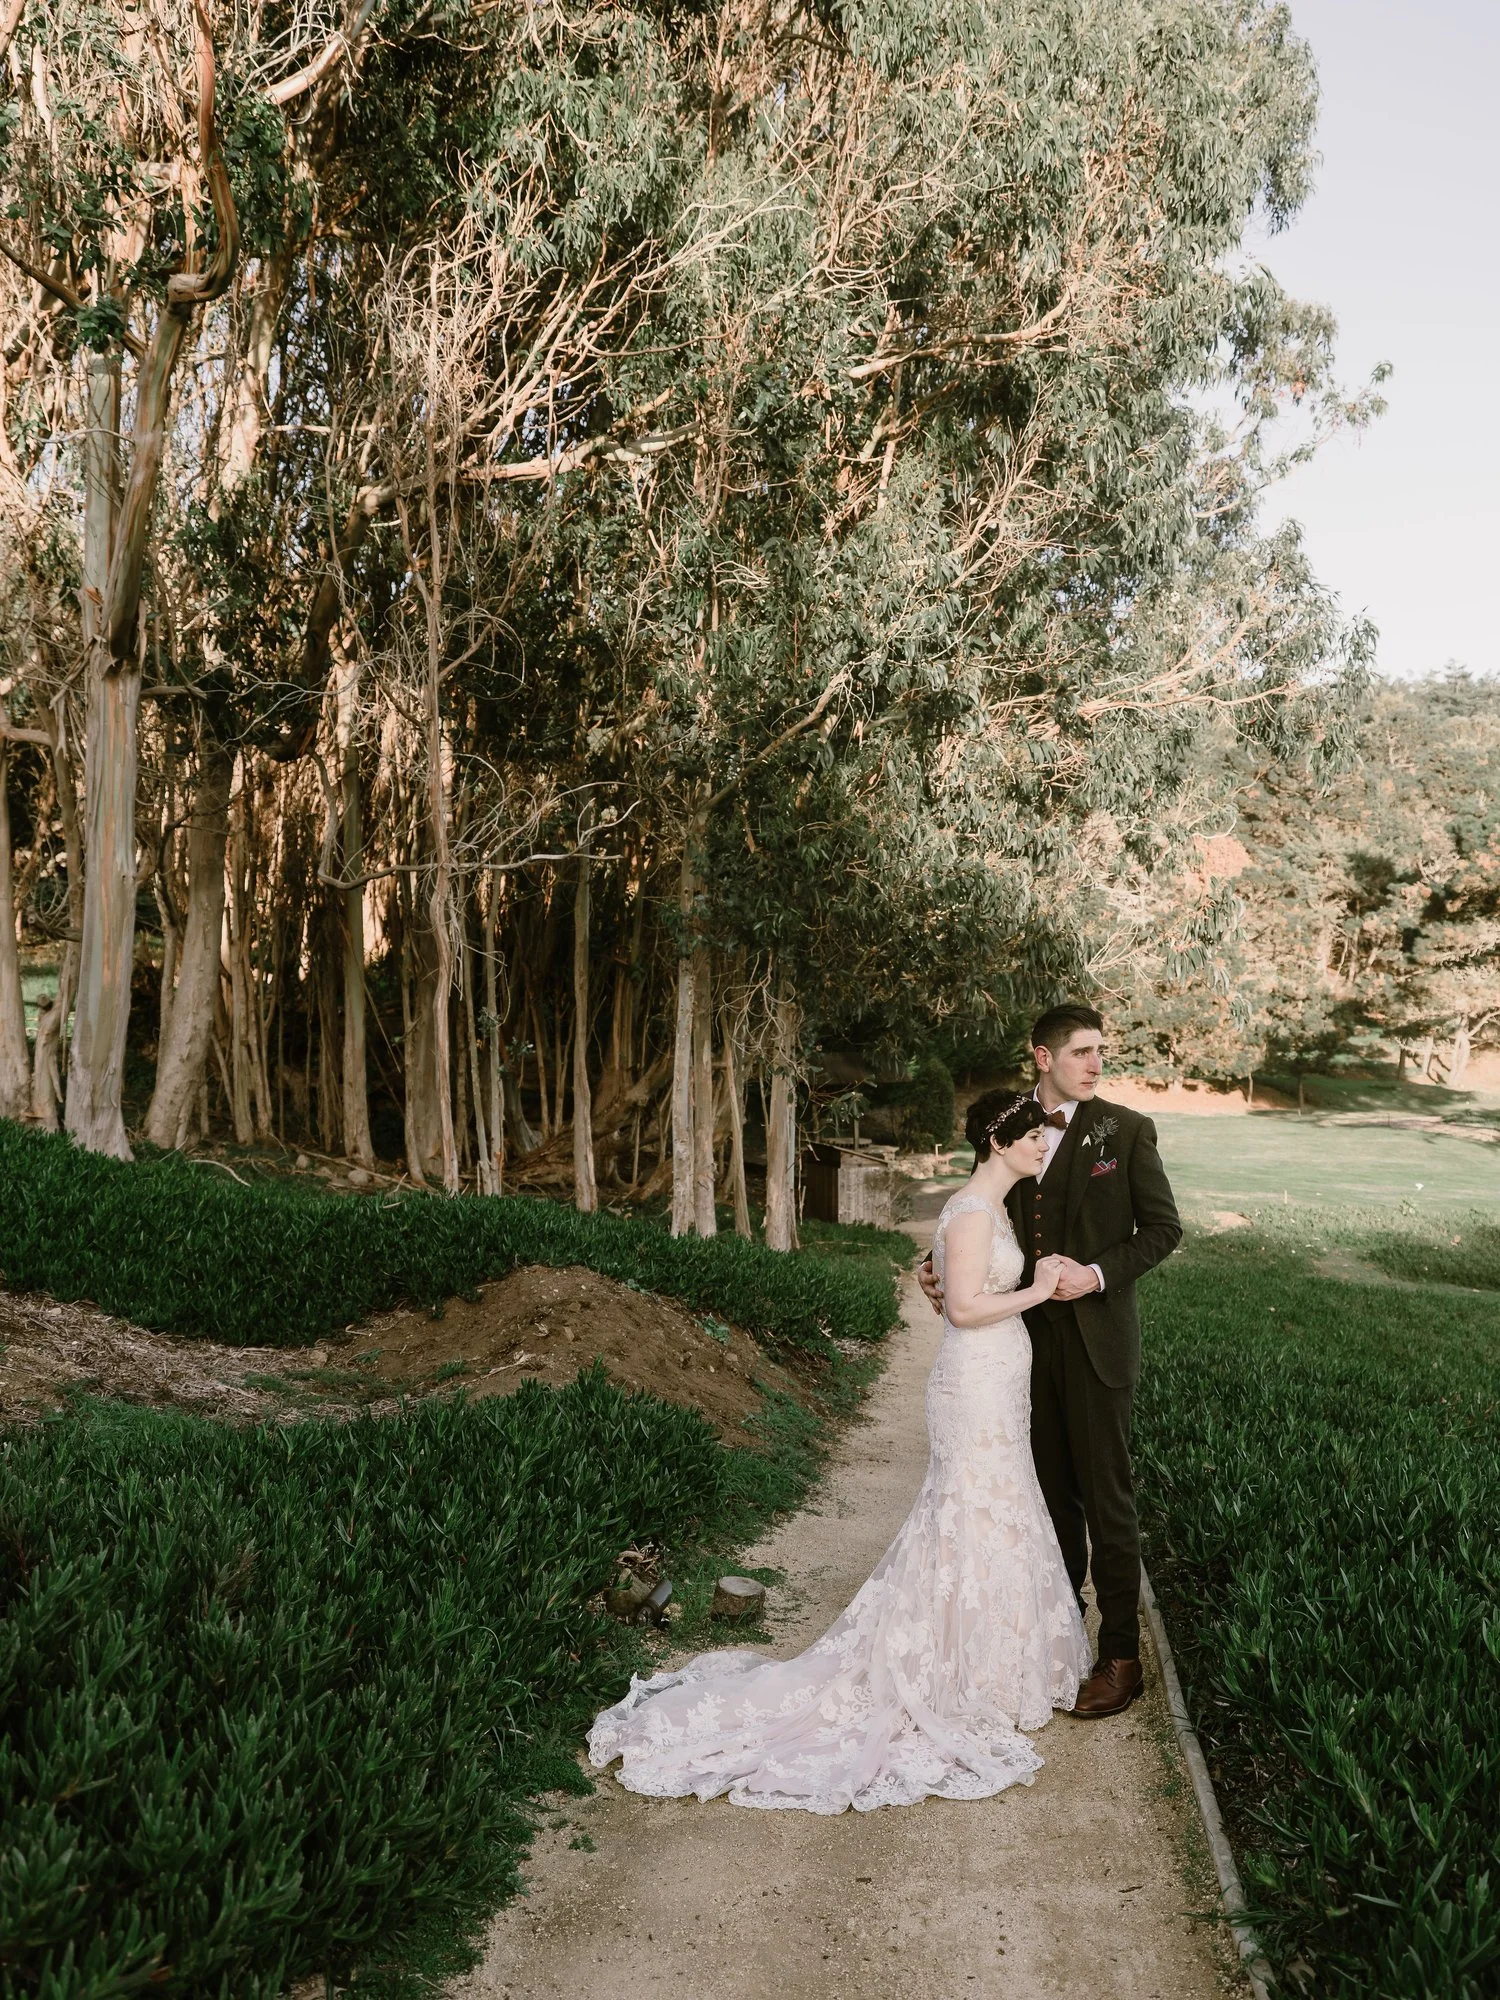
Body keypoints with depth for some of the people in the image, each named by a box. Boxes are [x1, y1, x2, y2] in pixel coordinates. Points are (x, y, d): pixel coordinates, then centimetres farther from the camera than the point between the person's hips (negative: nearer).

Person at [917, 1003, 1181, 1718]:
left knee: (1106, 1497, 1)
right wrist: (942, 1270, -4)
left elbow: (1162, 1228, -3)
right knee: (1053, 1492, 15)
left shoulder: (1125, 1131, -4)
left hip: (1095, 1337, -4)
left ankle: (1120, 1658, 11)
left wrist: (1097, 1274, -17)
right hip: (1029, 1337, 4)